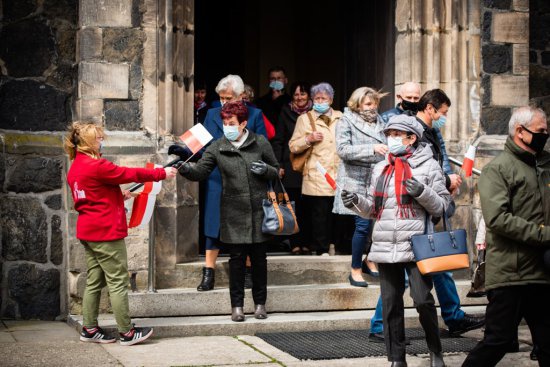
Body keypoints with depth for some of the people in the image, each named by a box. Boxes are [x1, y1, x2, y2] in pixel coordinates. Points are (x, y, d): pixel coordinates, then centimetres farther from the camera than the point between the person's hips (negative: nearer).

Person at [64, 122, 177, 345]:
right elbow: (130, 174, -13)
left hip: (88, 232, 9)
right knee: (118, 282, -3)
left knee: (94, 281, 13)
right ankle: (126, 333, 2)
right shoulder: (96, 166, -19)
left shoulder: (75, 168, 10)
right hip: (106, 232, -9)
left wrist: (118, 196, 16)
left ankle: (89, 330, 16)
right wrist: (162, 173, -3)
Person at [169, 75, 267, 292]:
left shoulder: (255, 115, 0)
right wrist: (184, 152, -13)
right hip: (217, 181, 1)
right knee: (213, 227, 0)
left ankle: (249, 271, 21)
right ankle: (208, 274, 5)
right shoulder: (212, 115, 7)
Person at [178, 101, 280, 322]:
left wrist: (265, 170, -11)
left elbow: (276, 171, 10)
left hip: (258, 211, 0)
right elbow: (200, 171, -7)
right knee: (237, 258, 2)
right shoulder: (217, 148, 1)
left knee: (259, 258, 8)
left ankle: (260, 303, 20)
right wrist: (184, 167, -27)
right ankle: (237, 305, 11)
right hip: (233, 214, 0)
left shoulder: (260, 144, 2)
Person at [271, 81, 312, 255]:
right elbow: (278, 141, 6)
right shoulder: (286, 113, 6)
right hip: (291, 167, 0)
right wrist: (278, 165, 0)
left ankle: (306, 243, 8)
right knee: (294, 206, 0)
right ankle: (295, 243, 4)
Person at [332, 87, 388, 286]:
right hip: (357, 181, -5)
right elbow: (342, 149, -15)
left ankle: (370, 259, 25)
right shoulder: (346, 122, -1)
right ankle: (356, 269, 7)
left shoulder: (379, 121, 15)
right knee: (363, 224, -9)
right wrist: (372, 149, -23)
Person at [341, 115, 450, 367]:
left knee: (423, 300, -10)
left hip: (416, 246, -5)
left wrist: (422, 191, -18)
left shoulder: (428, 166, 1)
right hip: (385, 246, 5)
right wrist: (356, 202, -1)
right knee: (390, 304, 7)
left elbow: (441, 206, -1)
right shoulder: (380, 169, 15)